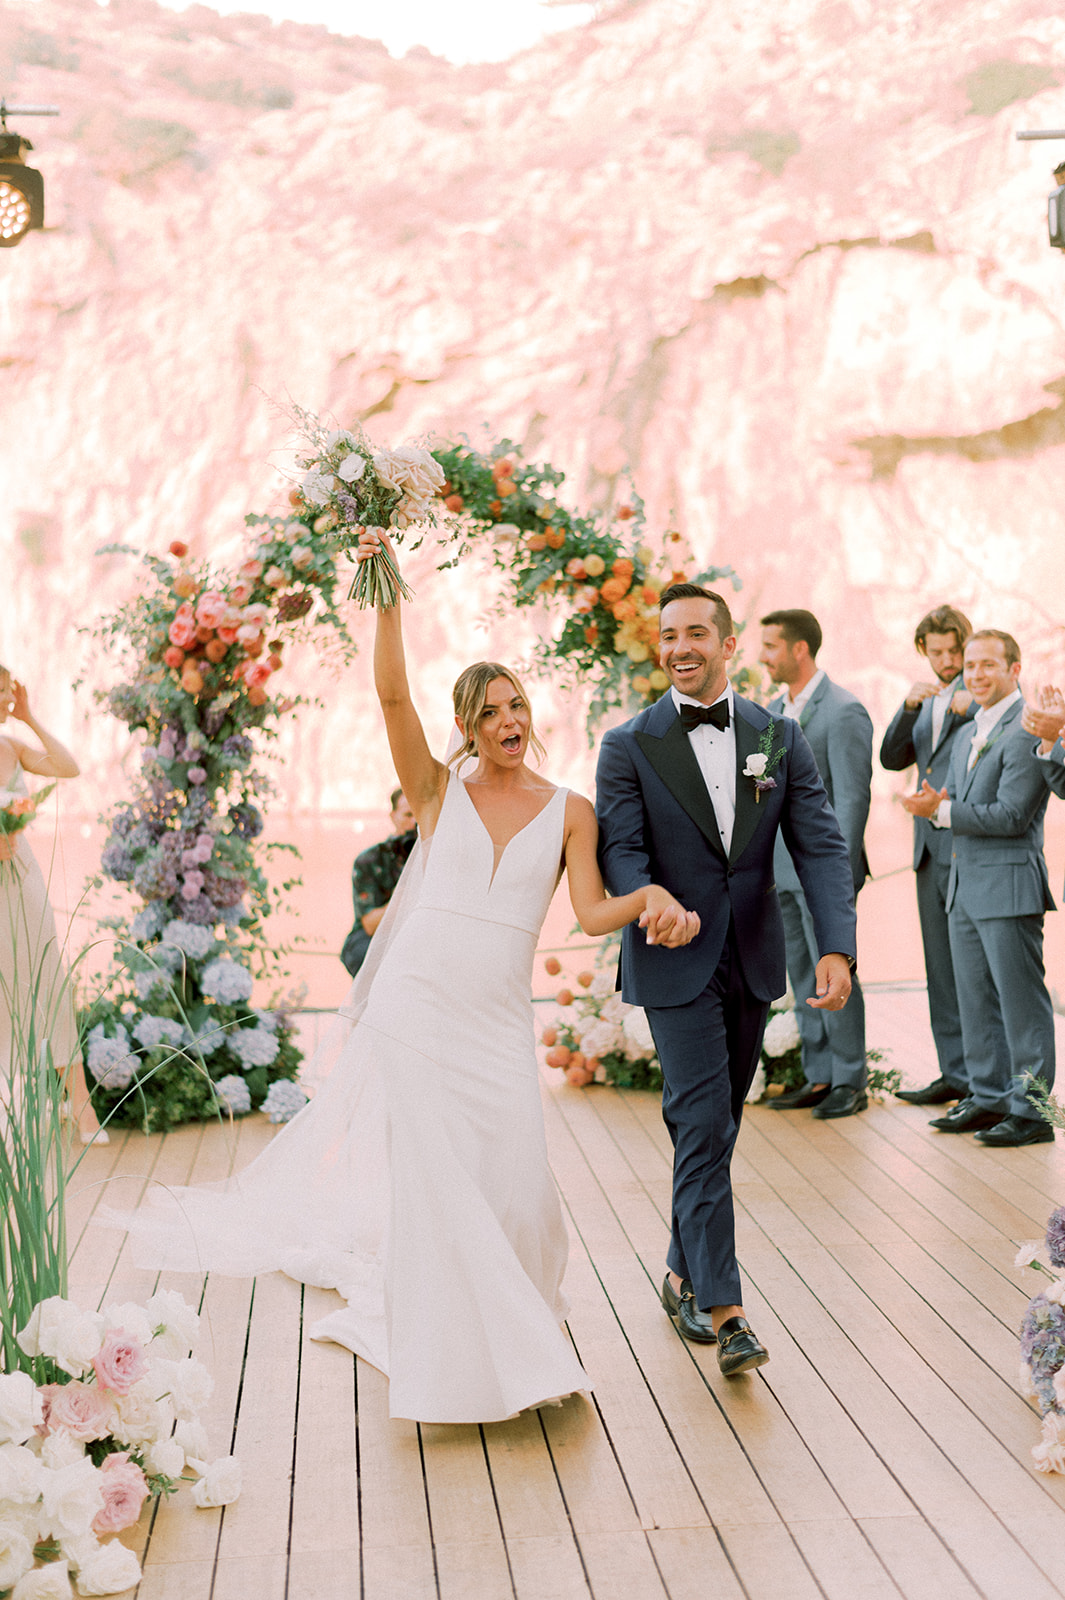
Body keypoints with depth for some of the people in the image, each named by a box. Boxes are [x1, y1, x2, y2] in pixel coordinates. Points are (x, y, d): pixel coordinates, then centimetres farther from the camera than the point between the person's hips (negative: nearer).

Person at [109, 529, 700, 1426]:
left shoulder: (569, 813, 8)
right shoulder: (439, 790, 4)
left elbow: (592, 911, -1)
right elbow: (391, 692, -7)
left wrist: (651, 899, -21)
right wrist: (388, 591, -15)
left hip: (500, 1017, 1)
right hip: (414, 1002, -1)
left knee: (513, 1179, -3)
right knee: (434, 1174, -2)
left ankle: (514, 1323, 24)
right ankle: (453, 1351, 12)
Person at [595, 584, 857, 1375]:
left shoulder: (779, 737, 2)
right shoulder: (629, 746, -5)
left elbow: (821, 846, -4)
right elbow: (621, 851, -12)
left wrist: (837, 948, -17)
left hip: (753, 960, 4)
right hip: (676, 964, -4)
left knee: (718, 1125, 14)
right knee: (703, 1124, -11)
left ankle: (684, 1272, 31)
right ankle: (721, 1307, -10)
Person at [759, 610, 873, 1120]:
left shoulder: (844, 712, -12)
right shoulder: (775, 710, 14)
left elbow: (852, 798, -16)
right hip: (784, 866, 8)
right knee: (803, 977, 11)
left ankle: (849, 1082, 6)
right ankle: (819, 1077, 19)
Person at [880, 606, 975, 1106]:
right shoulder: (927, 701, 19)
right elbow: (893, 759, 9)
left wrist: (968, 705, -23)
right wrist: (908, 707, -4)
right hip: (931, 847, 7)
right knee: (941, 965, 10)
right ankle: (957, 1073, 17)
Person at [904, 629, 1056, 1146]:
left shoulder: (1026, 731, -13)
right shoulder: (967, 734, 17)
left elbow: (1010, 816, -18)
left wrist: (942, 811, -14)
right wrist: (936, 800, -2)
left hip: (1007, 885, -9)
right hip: (964, 885, 9)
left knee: (1021, 1001, -3)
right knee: (975, 1000, 14)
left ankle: (1030, 1110, 2)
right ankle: (988, 1097, 24)